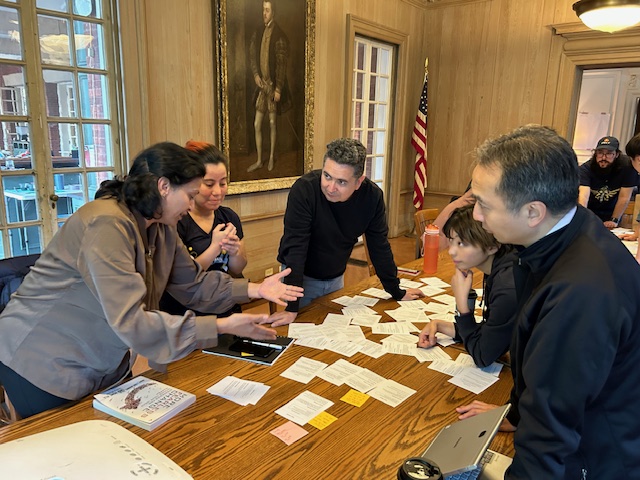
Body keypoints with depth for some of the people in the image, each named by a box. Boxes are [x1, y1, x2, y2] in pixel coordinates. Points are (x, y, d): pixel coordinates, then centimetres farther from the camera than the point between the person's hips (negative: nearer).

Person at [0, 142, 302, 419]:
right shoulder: (106, 225, -30)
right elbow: (130, 321, -35)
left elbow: (192, 284, 1)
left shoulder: (161, 229, -1)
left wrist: (254, 289, -11)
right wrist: (222, 326, -36)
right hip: (45, 368, -8)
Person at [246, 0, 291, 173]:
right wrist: (255, 75, -3)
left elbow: (282, 63, -14)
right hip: (261, 84, 6)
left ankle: (271, 157, 22)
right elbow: (252, 56, 14)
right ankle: (259, 160, 16)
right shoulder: (258, 34, 8)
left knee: (272, 122, 6)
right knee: (257, 124, 6)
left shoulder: (279, 35, -11)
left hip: (273, 84, -5)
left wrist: (278, 88, -17)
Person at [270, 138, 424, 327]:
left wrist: (397, 292, 1)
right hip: (301, 276, -4)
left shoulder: (372, 195, -18)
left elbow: (380, 246, -6)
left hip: (336, 277, 4)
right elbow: (294, 248, -32)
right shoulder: (304, 189, -30)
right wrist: (291, 308, -34)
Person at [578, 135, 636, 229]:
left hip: (611, 213, 1)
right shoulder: (585, 168, -24)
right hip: (588, 213, -1)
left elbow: (624, 197, -16)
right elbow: (583, 195, -39)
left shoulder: (627, 166, -21)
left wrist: (614, 220, -15)